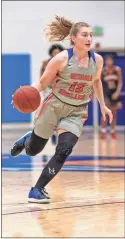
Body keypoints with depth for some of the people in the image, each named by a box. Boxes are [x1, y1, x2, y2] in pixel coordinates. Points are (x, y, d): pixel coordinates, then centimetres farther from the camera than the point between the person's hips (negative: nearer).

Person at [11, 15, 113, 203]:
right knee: (32, 150, 11)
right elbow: (42, 83, -10)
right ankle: (26, 139, 50)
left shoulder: (97, 60, -5)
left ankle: (37, 190, -5)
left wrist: (102, 105, 19)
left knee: (64, 152, -18)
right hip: (55, 106, -2)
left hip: (77, 112, 2)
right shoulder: (61, 59, -17)